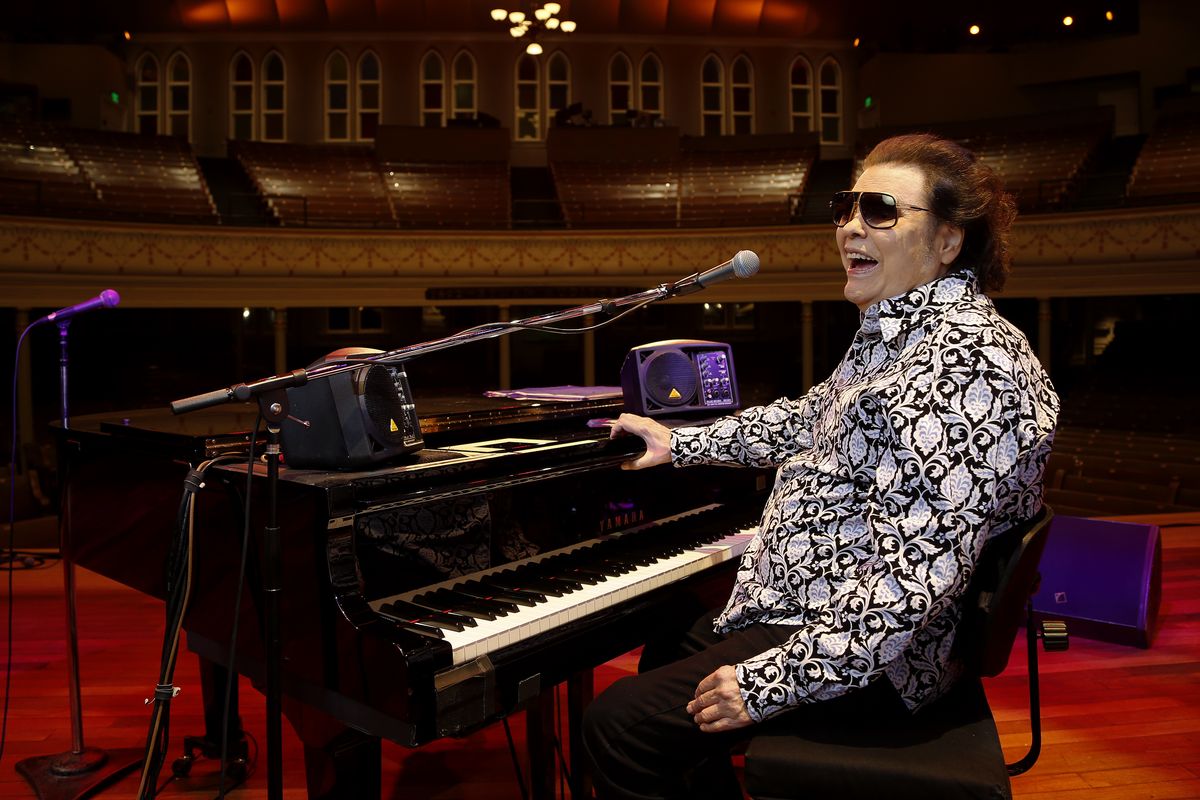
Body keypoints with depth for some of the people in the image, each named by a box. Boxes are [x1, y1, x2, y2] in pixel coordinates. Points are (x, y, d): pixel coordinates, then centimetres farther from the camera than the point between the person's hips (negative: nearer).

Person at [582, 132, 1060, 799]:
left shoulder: (968, 363, -26)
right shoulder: (898, 334, 9)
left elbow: (917, 577, -32)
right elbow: (808, 421, 23)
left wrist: (773, 680, -28)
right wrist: (680, 444, 27)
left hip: (867, 661, -10)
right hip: (826, 611, 11)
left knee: (619, 723, -11)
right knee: (665, 654, 25)